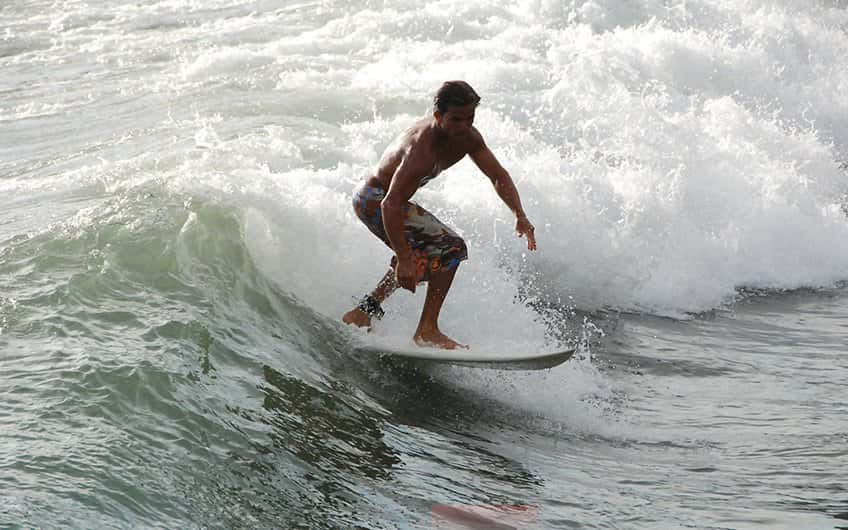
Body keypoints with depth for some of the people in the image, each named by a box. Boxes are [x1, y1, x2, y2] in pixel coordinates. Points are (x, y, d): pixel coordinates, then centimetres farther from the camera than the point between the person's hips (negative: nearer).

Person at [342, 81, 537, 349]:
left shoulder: (468, 137, -8)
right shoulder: (422, 148, -34)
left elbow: (498, 176, 0)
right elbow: (390, 204, -36)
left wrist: (520, 215, -15)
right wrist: (403, 259, -37)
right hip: (375, 201, -10)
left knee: (423, 260, 27)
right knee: (450, 247, -18)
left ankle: (363, 312, 31)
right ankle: (427, 330, -15)